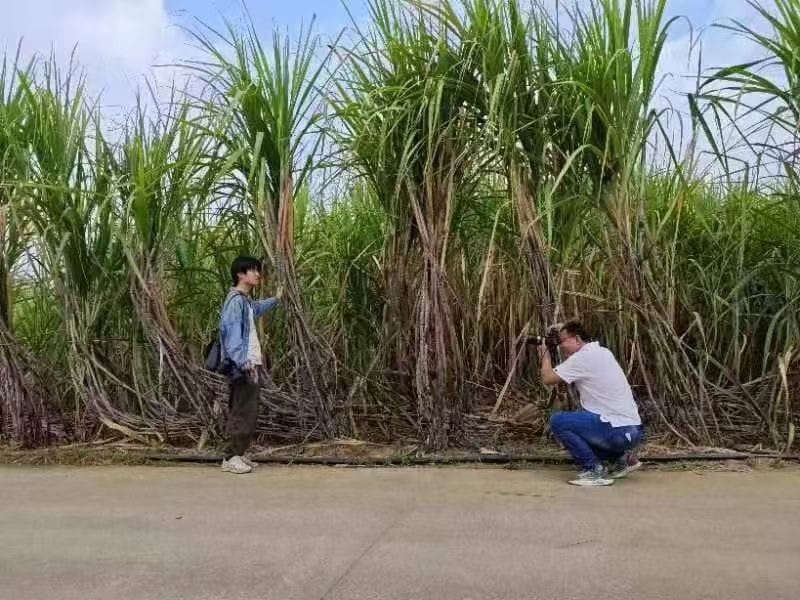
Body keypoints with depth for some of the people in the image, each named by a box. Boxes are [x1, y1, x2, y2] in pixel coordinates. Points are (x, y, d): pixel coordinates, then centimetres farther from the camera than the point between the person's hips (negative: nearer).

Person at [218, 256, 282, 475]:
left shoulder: (245, 300, 16)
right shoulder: (235, 301, -14)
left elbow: (256, 308, 44)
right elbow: (232, 334, -24)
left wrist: (275, 300, 44)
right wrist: (244, 363, -30)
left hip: (249, 364, 10)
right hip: (243, 367, -10)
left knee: (246, 412, 13)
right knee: (243, 413, -8)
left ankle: (238, 454, 20)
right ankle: (230, 457, -2)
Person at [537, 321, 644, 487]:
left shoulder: (583, 357, -12)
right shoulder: (602, 352, 14)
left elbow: (548, 378, -10)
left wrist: (545, 354, 9)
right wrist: (562, 329, 23)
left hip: (618, 431, -9)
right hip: (632, 431, 9)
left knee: (558, 421, -9)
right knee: (577, 427, 26)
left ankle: (595, 470, -5)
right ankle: (622, 457, 18)